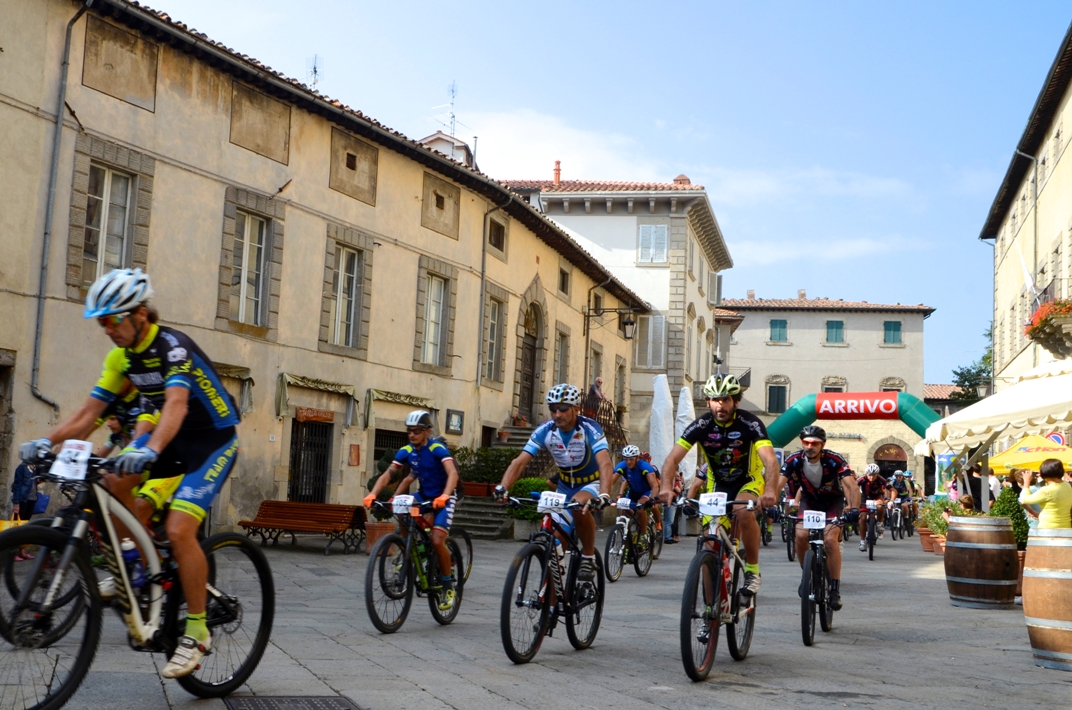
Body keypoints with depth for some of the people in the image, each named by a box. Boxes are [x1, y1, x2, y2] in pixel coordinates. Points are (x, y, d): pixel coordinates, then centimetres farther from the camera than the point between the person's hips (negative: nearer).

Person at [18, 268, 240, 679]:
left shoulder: (173, 347, -24)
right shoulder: (123, 356, 0)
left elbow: (176, 405, -40)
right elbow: (90, 410, -2)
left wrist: (150, 451, -57)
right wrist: (47, 441, -16)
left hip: (214, 440, -8)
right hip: (173, 437, 8)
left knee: (178, 529, -20)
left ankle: (197, 633, -8)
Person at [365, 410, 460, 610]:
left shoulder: (437, 449, -22)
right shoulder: (406, 451, -7)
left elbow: (453, 473, -36)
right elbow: (387, 474, -12)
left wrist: (444, 496, -53)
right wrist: (373, 494, -29)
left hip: (443, 498, -5)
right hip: (424, 495, 5)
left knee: (437, 541, -20)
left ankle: (448, 586, 0)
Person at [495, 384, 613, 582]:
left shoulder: (590, 429, -26)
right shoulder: (544, 431, -16)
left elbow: (605, 464, -40)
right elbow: (519, 462, -22)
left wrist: (604, 495, -57)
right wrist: (502, 487, -40)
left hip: (591, 483, -4)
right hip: (564, 485, 5)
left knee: (579, 506, -36)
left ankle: (588, 555, -15)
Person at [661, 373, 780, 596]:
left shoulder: (749, 423, -24)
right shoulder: (701, 425, -18)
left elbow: (771, 460, -36)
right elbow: (672, 460, -22)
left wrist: (770, 491, -55)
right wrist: (666, 487, -42)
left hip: (749, 480, -3)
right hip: (718, 484, 3)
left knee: (744, 512, -35)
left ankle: (753, 569, -16)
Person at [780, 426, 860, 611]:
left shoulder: (834, 460, -29)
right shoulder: (794, 460, -24)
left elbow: (852, 486, -38)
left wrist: (854, 508, -55)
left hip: (833, 502, -2)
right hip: (809, 501, 2)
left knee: (830, 539, -23)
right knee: (801, 535, -23)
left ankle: (835, 589, -10)